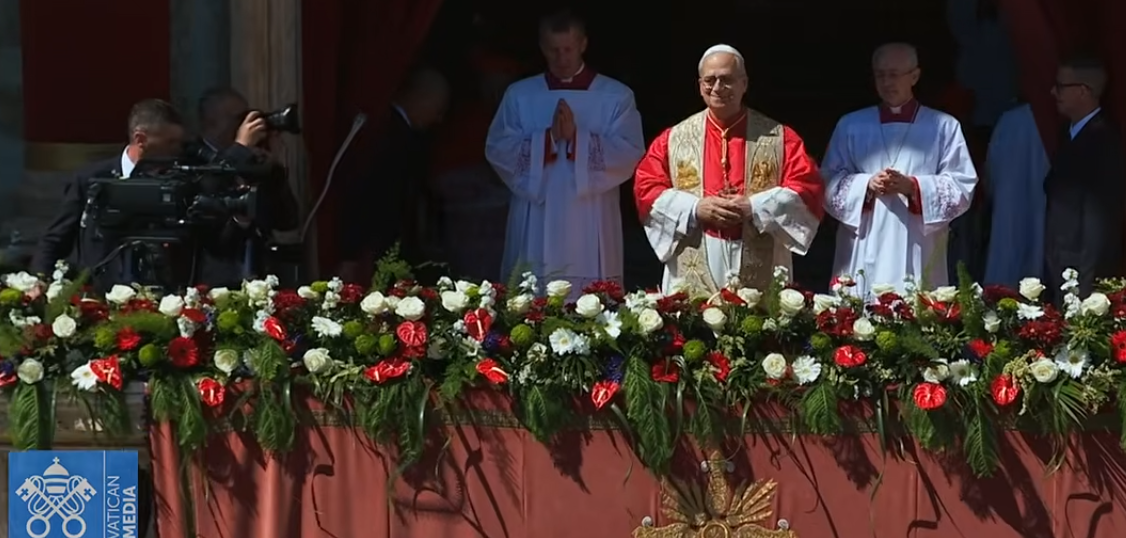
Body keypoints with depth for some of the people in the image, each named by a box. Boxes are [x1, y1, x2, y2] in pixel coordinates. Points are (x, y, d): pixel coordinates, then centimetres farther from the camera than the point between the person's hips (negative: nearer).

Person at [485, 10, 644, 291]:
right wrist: (548, 138, -12)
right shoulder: (519, 94, 9)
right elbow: (497, 149, 1)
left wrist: (577, 137, -16)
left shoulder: (616, 96, 5)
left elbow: (631, 153, -5)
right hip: (535, 227, 1)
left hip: (591, 227, -1)